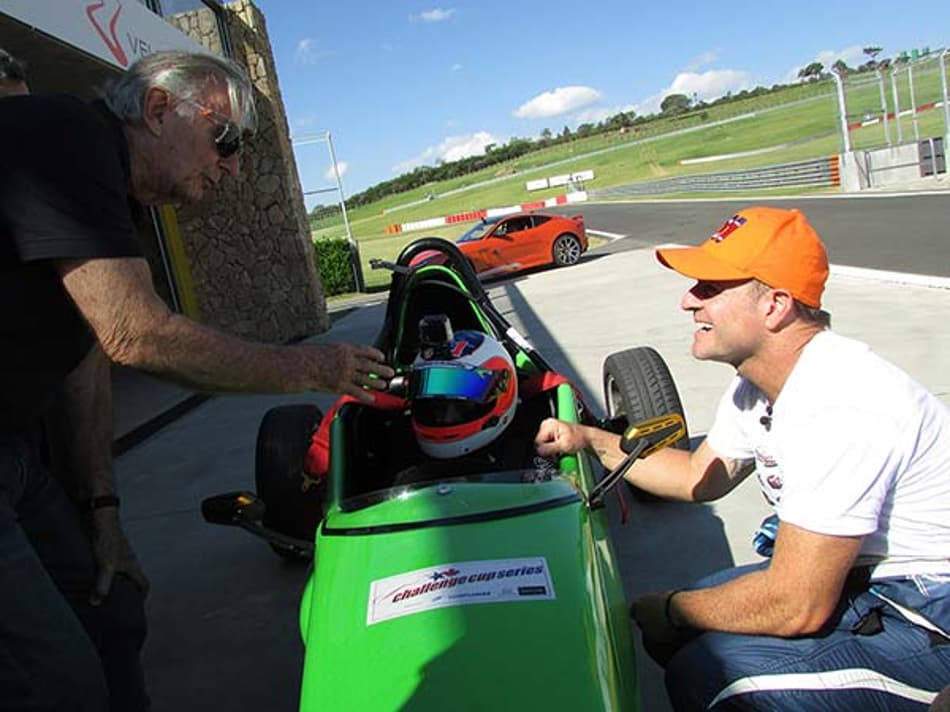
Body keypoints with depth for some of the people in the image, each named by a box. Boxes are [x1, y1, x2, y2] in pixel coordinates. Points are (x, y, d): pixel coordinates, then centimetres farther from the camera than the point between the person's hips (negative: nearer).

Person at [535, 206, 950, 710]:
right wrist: (590, 440, 7)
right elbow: (700, 477, 14)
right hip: (851, 574, 9)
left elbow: (796, 607, -29)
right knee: (674, 634, 3)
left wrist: (672, 609, -13)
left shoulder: (837, 409, -32)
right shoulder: (757, 384, -2)